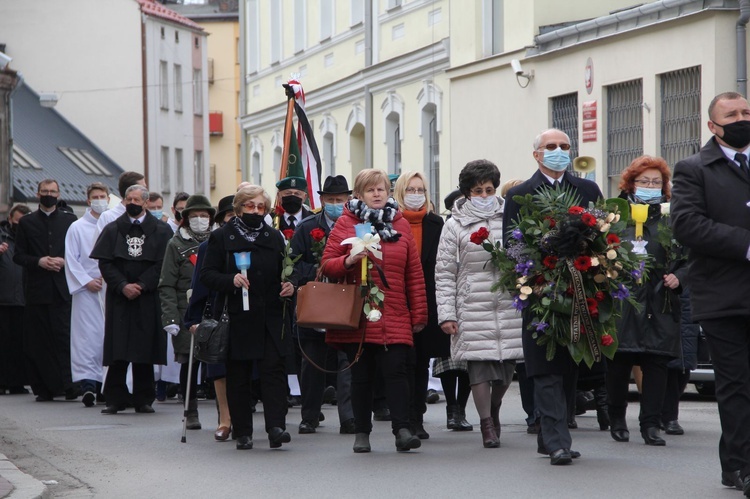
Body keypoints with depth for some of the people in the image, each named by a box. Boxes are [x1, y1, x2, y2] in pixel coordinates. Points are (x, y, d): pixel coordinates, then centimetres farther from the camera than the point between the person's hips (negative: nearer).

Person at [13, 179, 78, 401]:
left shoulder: (70, 221, 12)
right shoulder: (26, 223, 12)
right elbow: (18, 255, 7)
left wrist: (64, 261, -9)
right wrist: (39, 262, -9)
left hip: (62, 289, -1)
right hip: (37, 289, 1)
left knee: (63, 337, -11)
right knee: (38, 341, 0)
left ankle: (68, 384, -13)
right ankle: (44, 388, 4)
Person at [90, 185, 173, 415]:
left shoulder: (161, 230, 5)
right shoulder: (113, 230, 9)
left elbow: (163, 264, -2)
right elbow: (104, 263, 3)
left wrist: (141, 285, -11)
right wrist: (122, 286, -11)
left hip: (148, 299, -1)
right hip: (118, 299, 1)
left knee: (145, 351, 0)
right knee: (118, 352, -4)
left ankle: (143, 399, 7)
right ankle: (115, 398, 0)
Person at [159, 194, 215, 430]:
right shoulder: (176, 244, 6)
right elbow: (167, 285, 3)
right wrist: (170, 317, -7)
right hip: (187, 315, -1)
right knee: (189, 363, 1)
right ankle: (191, 413, 12)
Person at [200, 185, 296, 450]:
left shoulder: (274, 237, 14)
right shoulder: (221, 237, 3)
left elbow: (284, 271, 22)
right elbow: (207, 275, -1)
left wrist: (289, 285, -1)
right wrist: (231, 280, -20)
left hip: (271, 317, 2)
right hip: (237, 317, -2)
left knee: (274, 369, -10)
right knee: (238, 376, 3)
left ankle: (276, 426, -16)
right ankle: (242, 432, 10)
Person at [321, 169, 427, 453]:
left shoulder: (399, 224, 11)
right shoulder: (345, 224, 5)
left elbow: (414, 273, 11)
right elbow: (327, 266, 5)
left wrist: (419, 313, 7)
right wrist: (347, 262, -17)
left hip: (394, 318, 1)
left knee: (396, 370, -11)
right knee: (361, 375, 6)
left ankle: (402, 430, -14)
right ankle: (362, 433, 14)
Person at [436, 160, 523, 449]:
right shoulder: (455, 226, 2)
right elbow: (444, 274, 2)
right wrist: (446, 314, -5)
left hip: (510, 306, 2)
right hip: (472, 308, -2)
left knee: (506, 368, 5)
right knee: (480, 366, -5)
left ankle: (494, 411, 30)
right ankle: (486, 423, 6)